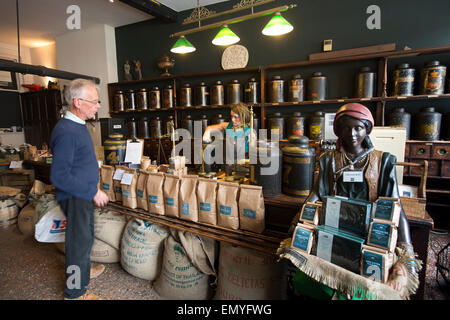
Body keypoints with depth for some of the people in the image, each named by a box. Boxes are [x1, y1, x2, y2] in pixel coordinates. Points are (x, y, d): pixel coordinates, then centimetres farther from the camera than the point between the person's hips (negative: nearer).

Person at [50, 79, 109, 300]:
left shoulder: (78, 126, 7)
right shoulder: (66, 131, -25)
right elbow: (59, 176, -28)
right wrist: (93, 192, -23)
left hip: (84, 195, 10)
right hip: (75, 198, -9)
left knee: (86, 236, 25)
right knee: (79, 241, 7)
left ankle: (84, 271, 48)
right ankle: (75, 292, 27)